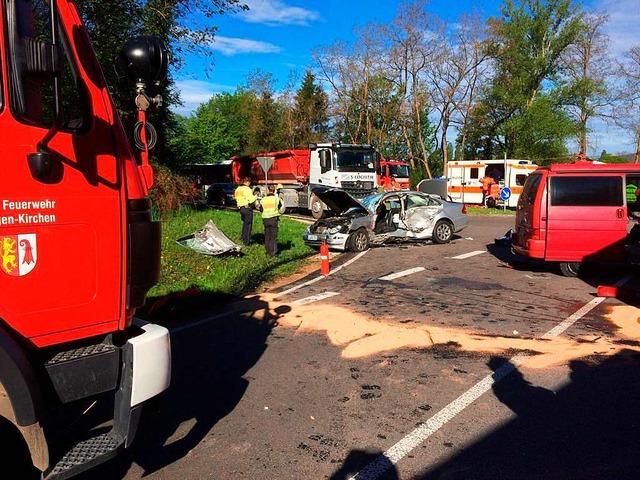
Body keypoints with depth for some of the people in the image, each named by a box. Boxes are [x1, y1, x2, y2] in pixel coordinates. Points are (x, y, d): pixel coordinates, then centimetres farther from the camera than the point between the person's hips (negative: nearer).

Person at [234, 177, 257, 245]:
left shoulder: (238, 189, 10)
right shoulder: (247, 189, -15)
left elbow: (236, 197, 13)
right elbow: (251, 199, -20)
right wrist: (255, 197, -2)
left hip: (241, 208, 8)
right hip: (247, 208, -8)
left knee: (245, 223, 23)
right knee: (248, 224, 0)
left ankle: (243, 237, 30)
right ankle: (246, 241, 1)